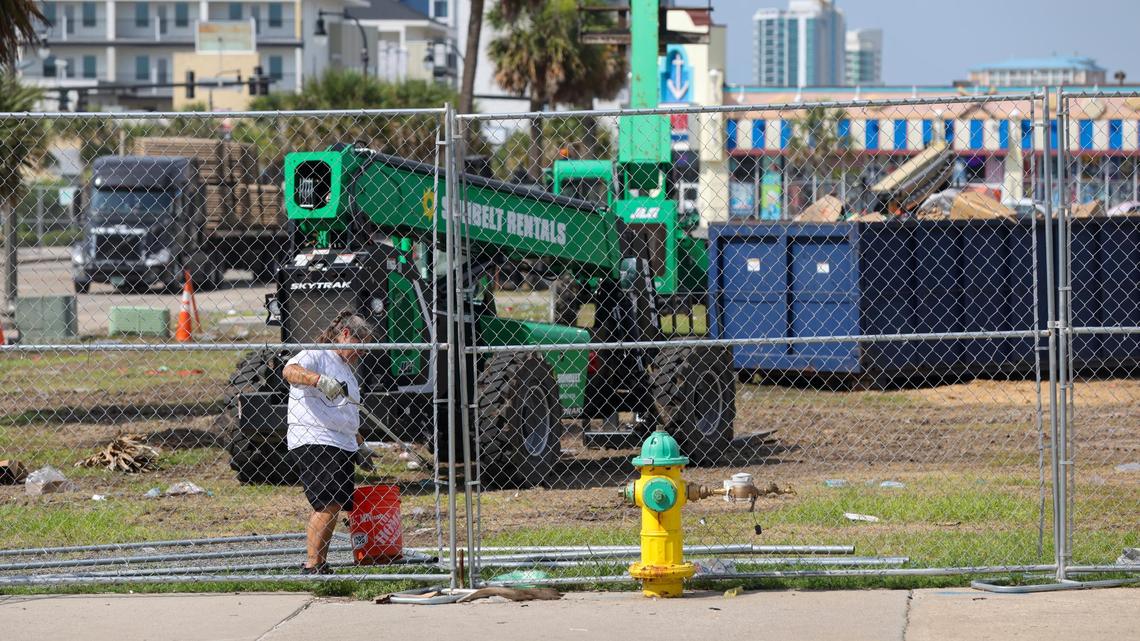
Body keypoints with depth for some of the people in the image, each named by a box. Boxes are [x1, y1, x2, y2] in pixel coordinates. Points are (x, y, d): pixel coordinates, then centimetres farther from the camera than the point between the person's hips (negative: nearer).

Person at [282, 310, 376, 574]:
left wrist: (360, 445, 35)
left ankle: (319, 566, 7)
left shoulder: (346, 370, 27)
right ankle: (312, 565, -18)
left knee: (334, 506, 4)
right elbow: (290, 370, -26)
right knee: (328, 505, -18)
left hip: (342, 447, 10)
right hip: (313, 442, -10)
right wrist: (322, 381, -38)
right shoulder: (316, 356, -3)